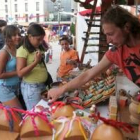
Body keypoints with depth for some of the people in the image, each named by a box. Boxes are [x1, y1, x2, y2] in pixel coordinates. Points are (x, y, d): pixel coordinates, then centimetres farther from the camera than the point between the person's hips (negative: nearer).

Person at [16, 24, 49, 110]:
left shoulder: (39, 48, 9)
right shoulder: (23, 50, -14)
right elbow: (20, 73, -19)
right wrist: (36, 61, -26)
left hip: (42, 85, 7)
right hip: (31, 87, -7)